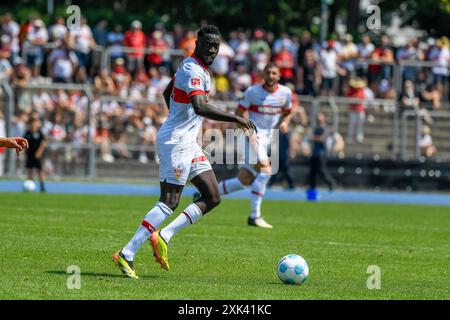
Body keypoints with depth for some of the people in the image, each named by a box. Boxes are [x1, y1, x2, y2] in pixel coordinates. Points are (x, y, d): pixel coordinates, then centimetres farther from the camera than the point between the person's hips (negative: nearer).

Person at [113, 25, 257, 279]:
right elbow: (200, 107, -34)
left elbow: (167, 92, 29)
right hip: (176, 143, -10)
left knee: (212, 197, 6)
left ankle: (164, 236, 3)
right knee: (169, 203, -11)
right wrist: (236, 119, -32)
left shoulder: (194, 67, 14)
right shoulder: (193, 70, -18)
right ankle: (127, 255, -10)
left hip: (188, 143, 10)